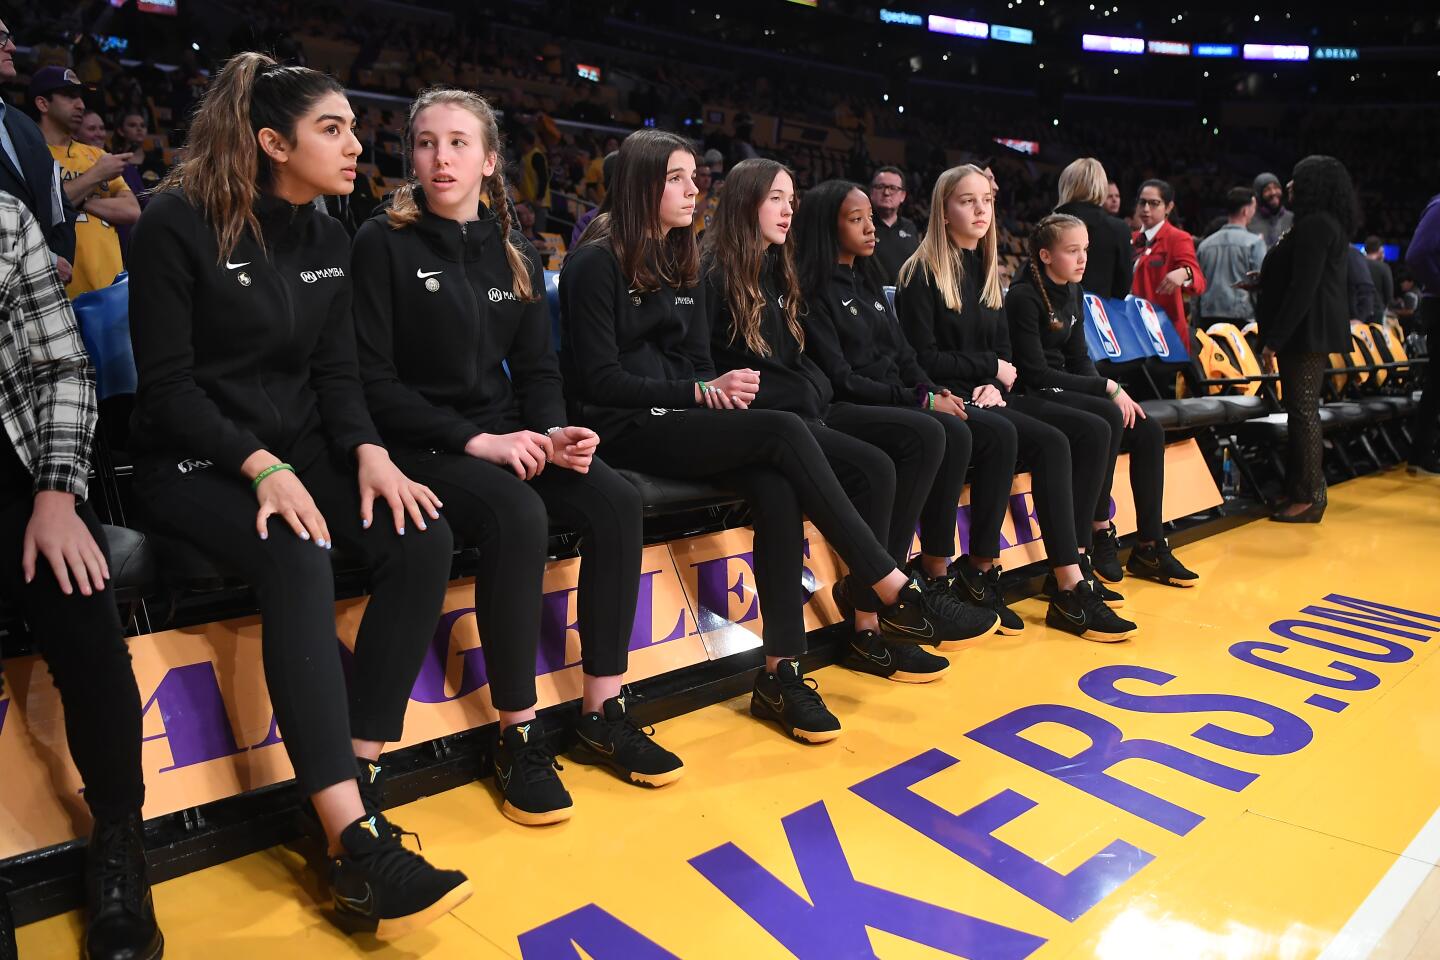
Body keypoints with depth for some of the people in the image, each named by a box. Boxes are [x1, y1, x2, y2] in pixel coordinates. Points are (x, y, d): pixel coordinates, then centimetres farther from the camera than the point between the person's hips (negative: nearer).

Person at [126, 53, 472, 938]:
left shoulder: (329, 240, 10)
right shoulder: (180, 225, -9)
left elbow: (337, 372, 7)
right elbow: (167, 384, -12)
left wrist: (370, 452, -13)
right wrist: (263, 468, -25)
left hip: (301, 447, 6)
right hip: (195, 461, -5)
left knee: (424, 537, -22)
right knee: (298, 561, -36)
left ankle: (360, 781, -17)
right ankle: (356, 846, -35)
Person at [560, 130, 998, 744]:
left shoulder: (682, 263, 17)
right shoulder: (597, 263, -4)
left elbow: (697, 362, 15)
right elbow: (599, 379, -11)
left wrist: (722, 388, -8)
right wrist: (700, 392, -16)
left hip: (680, 419, 7)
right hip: (625, 432, -6)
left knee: (776, 487, -26)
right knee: (783, 432, -26)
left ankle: (781, 671, -23)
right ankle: (896, 595, -21)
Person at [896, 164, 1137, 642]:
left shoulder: (986, 270, 19)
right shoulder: (921, 273, -4)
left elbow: (1003, 349, 15)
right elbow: (924, 359, -12)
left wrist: (996, 386, -6)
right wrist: (989, 368, -5)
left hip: (987, 400, 8)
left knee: (1092, 431, -11)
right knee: (1051, 443, -28)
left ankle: (1076, 566, -11)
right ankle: (1069, 589, -24)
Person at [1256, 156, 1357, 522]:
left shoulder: (1314, 225, -15)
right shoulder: (1329, 224, 18)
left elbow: (1302, 289, -21)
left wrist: (1273, 340, -21)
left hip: (1307, 331, -11)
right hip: (1316, 330, 11)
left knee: (1303, 410, -9)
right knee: (1304, 409, 14)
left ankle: (1308, 498, -5)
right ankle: (1306, 490, 20)